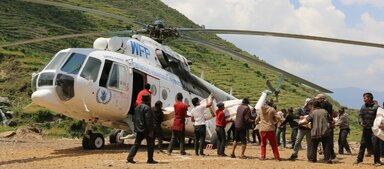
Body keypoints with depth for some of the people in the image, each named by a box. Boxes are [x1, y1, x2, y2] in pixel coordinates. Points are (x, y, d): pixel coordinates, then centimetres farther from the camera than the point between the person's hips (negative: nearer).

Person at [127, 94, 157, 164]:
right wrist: (150, 130, -17)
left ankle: (130, 157, 0)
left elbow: (134, 119, 18)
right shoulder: (147, 107, -15)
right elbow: (148, 120, -19)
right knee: (150, 144, 4)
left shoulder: (137, 107, 13)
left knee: (136, 144, 9)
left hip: (139, 129, 8)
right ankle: (150, 159, 8)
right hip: (146, 130, -8)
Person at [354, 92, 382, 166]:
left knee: (375, 145, -7)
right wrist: (361, 122, -9)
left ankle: (377, 161, 4)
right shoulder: (363, 107, 8)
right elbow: (360, 115, 9)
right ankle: (359, 159, 20)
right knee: (363, 144, 10)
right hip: (366, 128, 5)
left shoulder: (376, 107, -9)